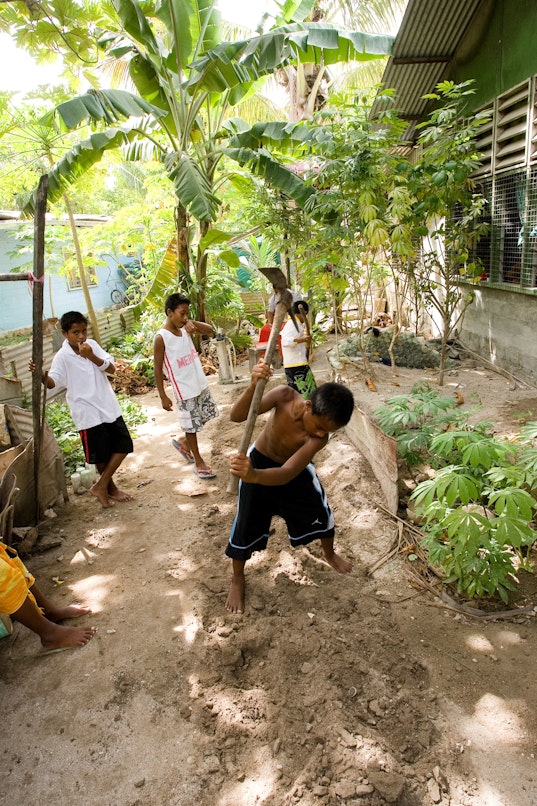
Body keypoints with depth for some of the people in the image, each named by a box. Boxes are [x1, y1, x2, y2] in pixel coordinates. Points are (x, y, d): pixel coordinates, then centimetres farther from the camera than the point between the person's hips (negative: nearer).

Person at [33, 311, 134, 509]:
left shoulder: (92, 345, 2)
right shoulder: (62, 357, -10)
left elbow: (111, 369, -3)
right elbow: (52, 382, -19)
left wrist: (92, 357, -19)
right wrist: (41, 374, -40)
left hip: (110, 407, 5)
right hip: (88, 413, -5)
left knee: (123, 445, 8)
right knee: (100, 455, 6)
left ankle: (101, 486, 18)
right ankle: (110, 488, 28)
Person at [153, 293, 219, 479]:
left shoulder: (185, 329, 3)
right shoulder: (161, 338, -16)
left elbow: (210, 329, 8)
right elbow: (158, 369, -12)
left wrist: (193, 323, -10)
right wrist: (163, 396, -12)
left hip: (201, 384, 7)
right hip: (184, 390, -7)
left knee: (204, 418, 19)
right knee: (191, 425, 6)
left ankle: (182, 442, 41)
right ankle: (198, 462, 23)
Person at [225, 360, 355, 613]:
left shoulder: (320, 437, -34)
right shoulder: (285, 396, -35)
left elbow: (287, 474, -46)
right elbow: (237, 416, -39)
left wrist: (254, 476, -67)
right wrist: (253, 386, -59)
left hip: (294, 468, 1)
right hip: (258, 462, -1)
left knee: (320, 513, 12)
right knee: (246, 525, 0)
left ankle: (329, 554, 47)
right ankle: (237, 579, 26)